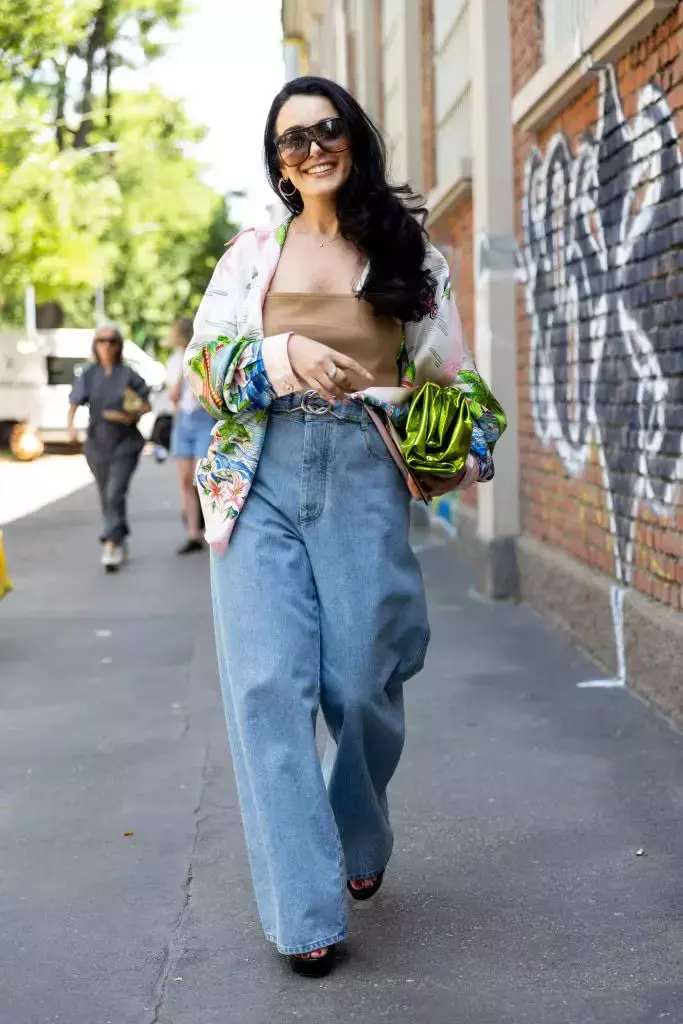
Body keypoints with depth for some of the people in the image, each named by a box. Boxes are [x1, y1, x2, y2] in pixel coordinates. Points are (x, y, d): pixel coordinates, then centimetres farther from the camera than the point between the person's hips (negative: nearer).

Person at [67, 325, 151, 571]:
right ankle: (120, 542, 32)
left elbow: (147, 405, 4)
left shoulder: (128, 375, -2)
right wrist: (71, 426, -19)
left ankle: (110, 546, -22)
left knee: (115, 493, -17)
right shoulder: (88, 376, 3)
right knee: (106, 497, 13)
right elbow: (73, 406, 1)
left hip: (125, 443, -3)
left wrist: (133, 415, -16)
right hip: (97, 444, 3)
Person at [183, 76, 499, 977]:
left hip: (364, 472, 0)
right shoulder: (252, 251, 12)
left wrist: (456, 460, 2)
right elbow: (204, 363, 5)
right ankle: (305, 910, 0)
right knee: (270, 683, -8)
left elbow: (444, 375, 13)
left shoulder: (409, 249, 11)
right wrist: (284, 355, -13)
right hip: (260, 472, 1)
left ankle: (362, 843, 32)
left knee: (362, 682, 0)